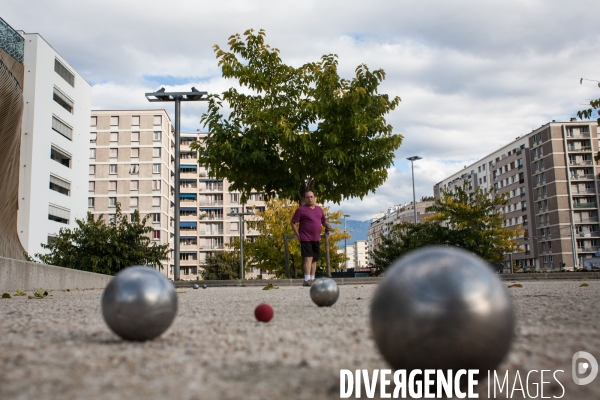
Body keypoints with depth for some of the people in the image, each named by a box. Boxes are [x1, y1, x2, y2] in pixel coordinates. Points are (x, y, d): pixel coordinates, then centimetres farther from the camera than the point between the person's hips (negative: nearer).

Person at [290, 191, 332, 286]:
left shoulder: (319, 209, 14)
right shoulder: (301, 209, -4)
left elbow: (324, 221, 25)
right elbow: (293, 223, -4)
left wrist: (327, 226, 3)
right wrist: (298, 235, -10)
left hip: (316, 239, 6)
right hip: (305, 239, -6)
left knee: (314, 259, 11)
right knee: (308, 258, -17)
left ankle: (312, 279, 19)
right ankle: (307, 280, -21)